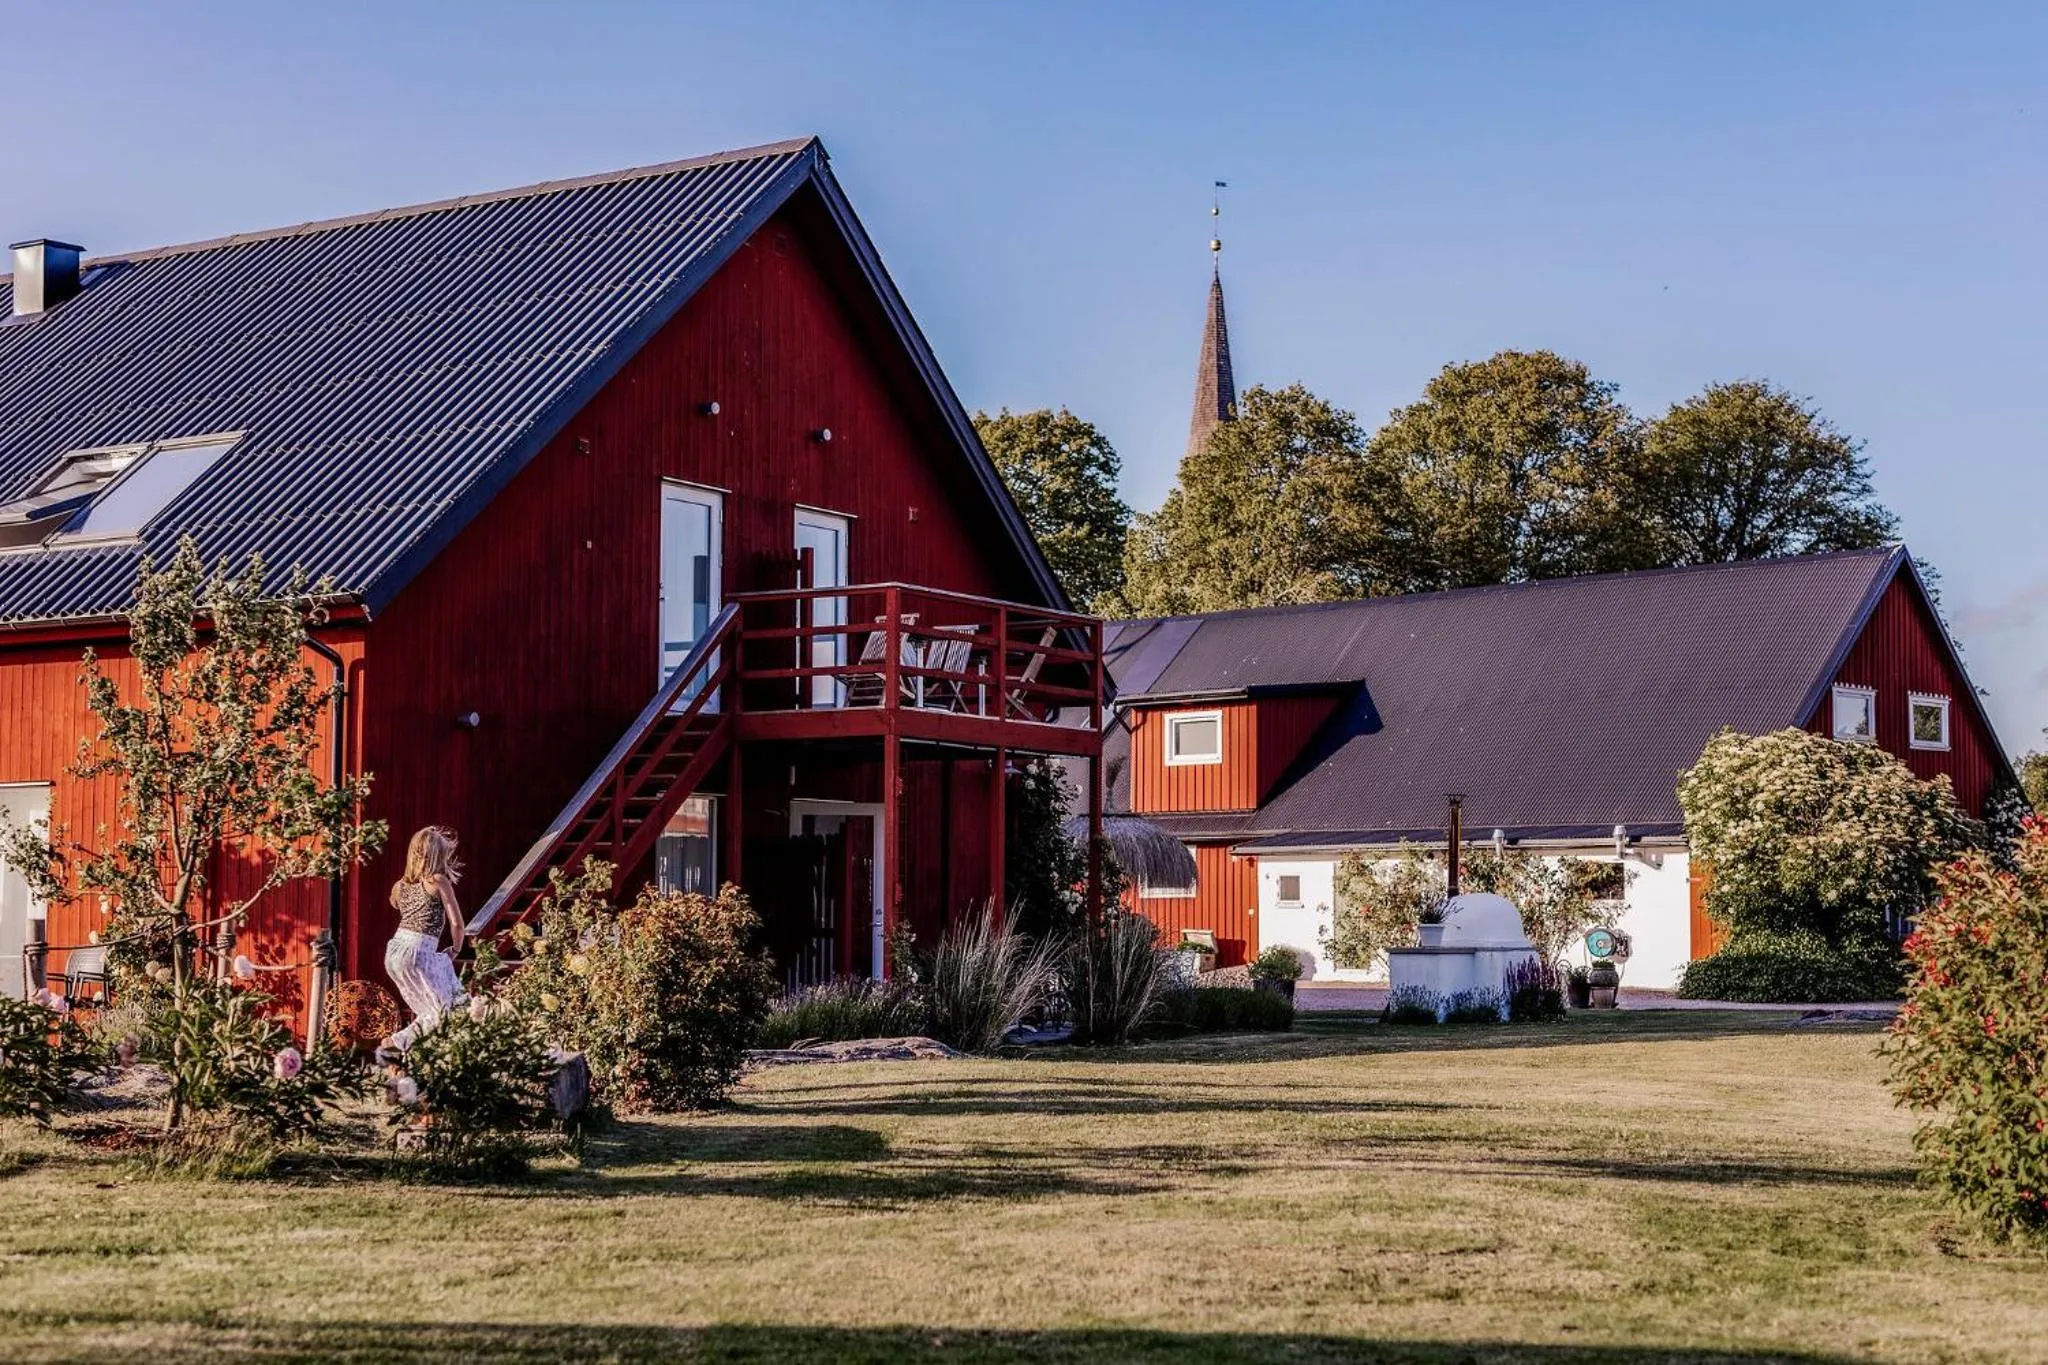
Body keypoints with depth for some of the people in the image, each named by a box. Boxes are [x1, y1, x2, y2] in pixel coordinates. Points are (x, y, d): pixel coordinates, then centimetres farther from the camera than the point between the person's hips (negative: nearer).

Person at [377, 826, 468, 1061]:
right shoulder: (439, 881, -6)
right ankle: (393, 1045, -9)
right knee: (444, 1012, -2)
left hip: (394, 950, 8)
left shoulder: (402, 884, 12)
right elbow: (456, 922, -6)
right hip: (416, 953, -8)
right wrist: (455, 949, 12)